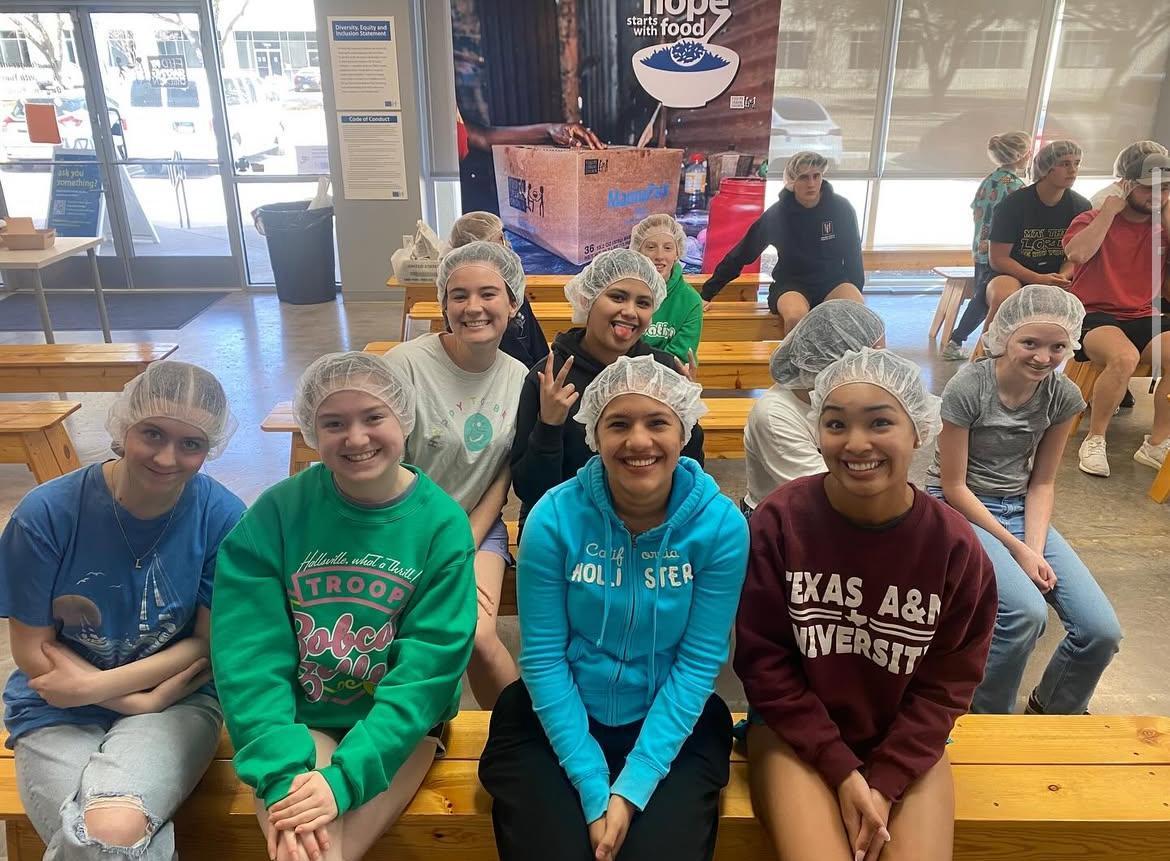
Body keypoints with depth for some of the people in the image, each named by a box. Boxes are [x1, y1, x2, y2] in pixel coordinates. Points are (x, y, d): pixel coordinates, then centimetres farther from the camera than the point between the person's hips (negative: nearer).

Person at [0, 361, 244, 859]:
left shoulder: (222, 518, -12)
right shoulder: (46, 513, -12)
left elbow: (211, 646, -5)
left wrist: (93, 686, -12)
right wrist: (143, 701, -11)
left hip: (177, 702, 0)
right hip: (57, 713, 0)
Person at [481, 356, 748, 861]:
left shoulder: (721, 525, -13)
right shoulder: (554, 518, -15)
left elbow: (698, 663, -11)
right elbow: (542, 658, -11)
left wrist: (632, 786, -15)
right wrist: (593, 788, -14)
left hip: (674, 726, 1)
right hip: (556, 721, 0)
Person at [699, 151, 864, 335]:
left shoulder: (841, 208, -6)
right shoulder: (777, 214, -9)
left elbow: (853, 253, 8)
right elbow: (740, 255, -4)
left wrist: (855, 293, 4)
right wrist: (707, 294, -5)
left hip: (833, 281, 2)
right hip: (792, 284, -1)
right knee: (796, 317, -36)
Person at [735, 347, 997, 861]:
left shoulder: (955, 546, -12)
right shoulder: (779, 521, -17)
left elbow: (947, 684, -3)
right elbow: (763, 659, -11)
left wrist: (885, 783, -11)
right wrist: (843, 771, -13)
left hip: (906, 743, 2)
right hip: (794, 732, -2)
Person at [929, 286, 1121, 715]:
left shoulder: (1063, 396, -4)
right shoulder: (967, 388, -20)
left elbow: (1042, 482, 3)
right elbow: (954, 487, -14)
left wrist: (1035, 550, -11)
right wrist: (1015, 548, -15)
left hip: (1021, 509, 5)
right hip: (961, 510, -5)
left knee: (1103, 631, -8)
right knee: (1027, 612, -29)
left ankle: (1054, 711, 23)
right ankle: (985, 719, -1)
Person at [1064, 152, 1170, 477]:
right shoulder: (1092, 220, 6)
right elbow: (1077, 253, -17)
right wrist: (1110, 211, -8)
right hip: (1095, 316, -4)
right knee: (1124, 356, -36)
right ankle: (1095, 441, -17)